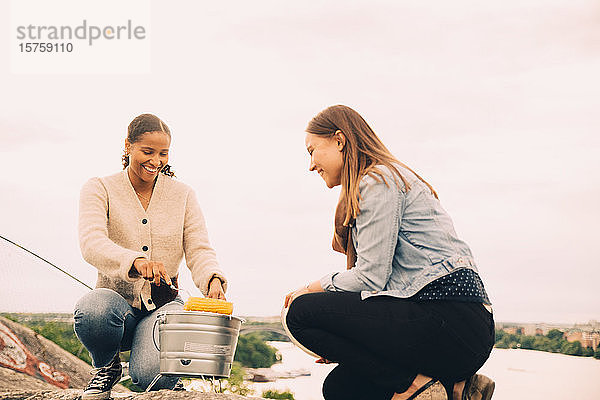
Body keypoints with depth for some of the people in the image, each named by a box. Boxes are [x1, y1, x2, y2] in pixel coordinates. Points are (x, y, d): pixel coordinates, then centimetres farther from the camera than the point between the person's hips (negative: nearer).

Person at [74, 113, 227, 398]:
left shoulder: (182, 195, 7)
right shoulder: (99, 189, -1)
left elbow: (199, 249, -1)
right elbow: (92, 244, -19)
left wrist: (214, 279, -26)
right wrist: (135, 261, -41)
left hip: (163, 305, 0)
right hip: (117, 301, 0)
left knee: (154, 375, -30)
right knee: (93, 308, -38)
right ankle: (106, 368, -2)